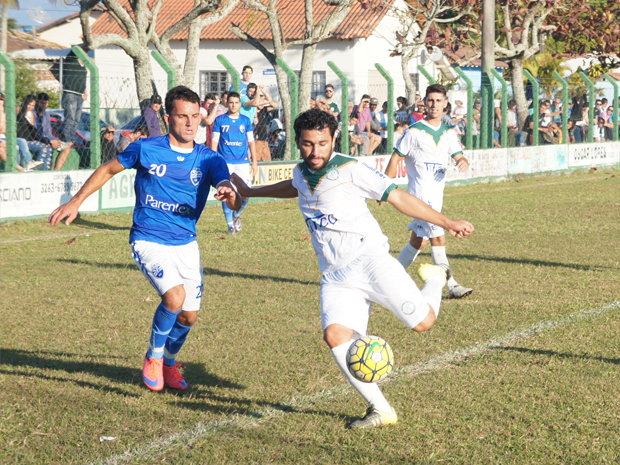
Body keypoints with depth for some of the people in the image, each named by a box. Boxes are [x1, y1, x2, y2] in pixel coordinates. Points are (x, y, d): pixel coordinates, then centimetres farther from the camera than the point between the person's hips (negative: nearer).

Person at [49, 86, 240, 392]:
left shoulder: (209, 160, -4)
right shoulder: (145, 149, -8)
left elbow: (235, 203, -15)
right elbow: (108, 169, 9)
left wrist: (230, 195, -40)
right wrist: (76, 201, 7)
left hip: (186, 244, 4)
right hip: (148, 240, -4)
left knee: (189, 315, 6)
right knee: (175, 296, -26)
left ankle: (169, 363, 38)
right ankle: (153, 357, 0)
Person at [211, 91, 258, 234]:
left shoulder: (245, 120, 9)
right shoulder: (220, 120, 4)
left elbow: (251, 142, 12)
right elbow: (214, 142, 4)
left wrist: (254, 162, 7)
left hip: (243, 162, 1)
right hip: (225, 162, -1)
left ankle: (236, 215, 23)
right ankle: (230, 224, 9)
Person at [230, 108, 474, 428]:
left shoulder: (351, 170, -6)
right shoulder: (301, 173, 13)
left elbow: (398, 198, -6)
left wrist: (446, 223, -9)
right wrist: (251, 192, 48)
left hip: (367, 257, -4)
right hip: (335, 277, 5)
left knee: (422, 321, -18)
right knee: (335, 334, -24)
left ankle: (435, 279, 19)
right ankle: (380, 410, -17)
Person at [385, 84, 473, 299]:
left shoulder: (449, 133, 10)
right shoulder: (414, 132, -7)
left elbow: (458, 156, 4)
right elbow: (395, 159, -2)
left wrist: (463, 162, -20)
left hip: (437, 195, 7)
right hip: (420, 192, -7)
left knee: (419, 240, 14)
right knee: (438, 237, -15)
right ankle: (451, 286, -15)